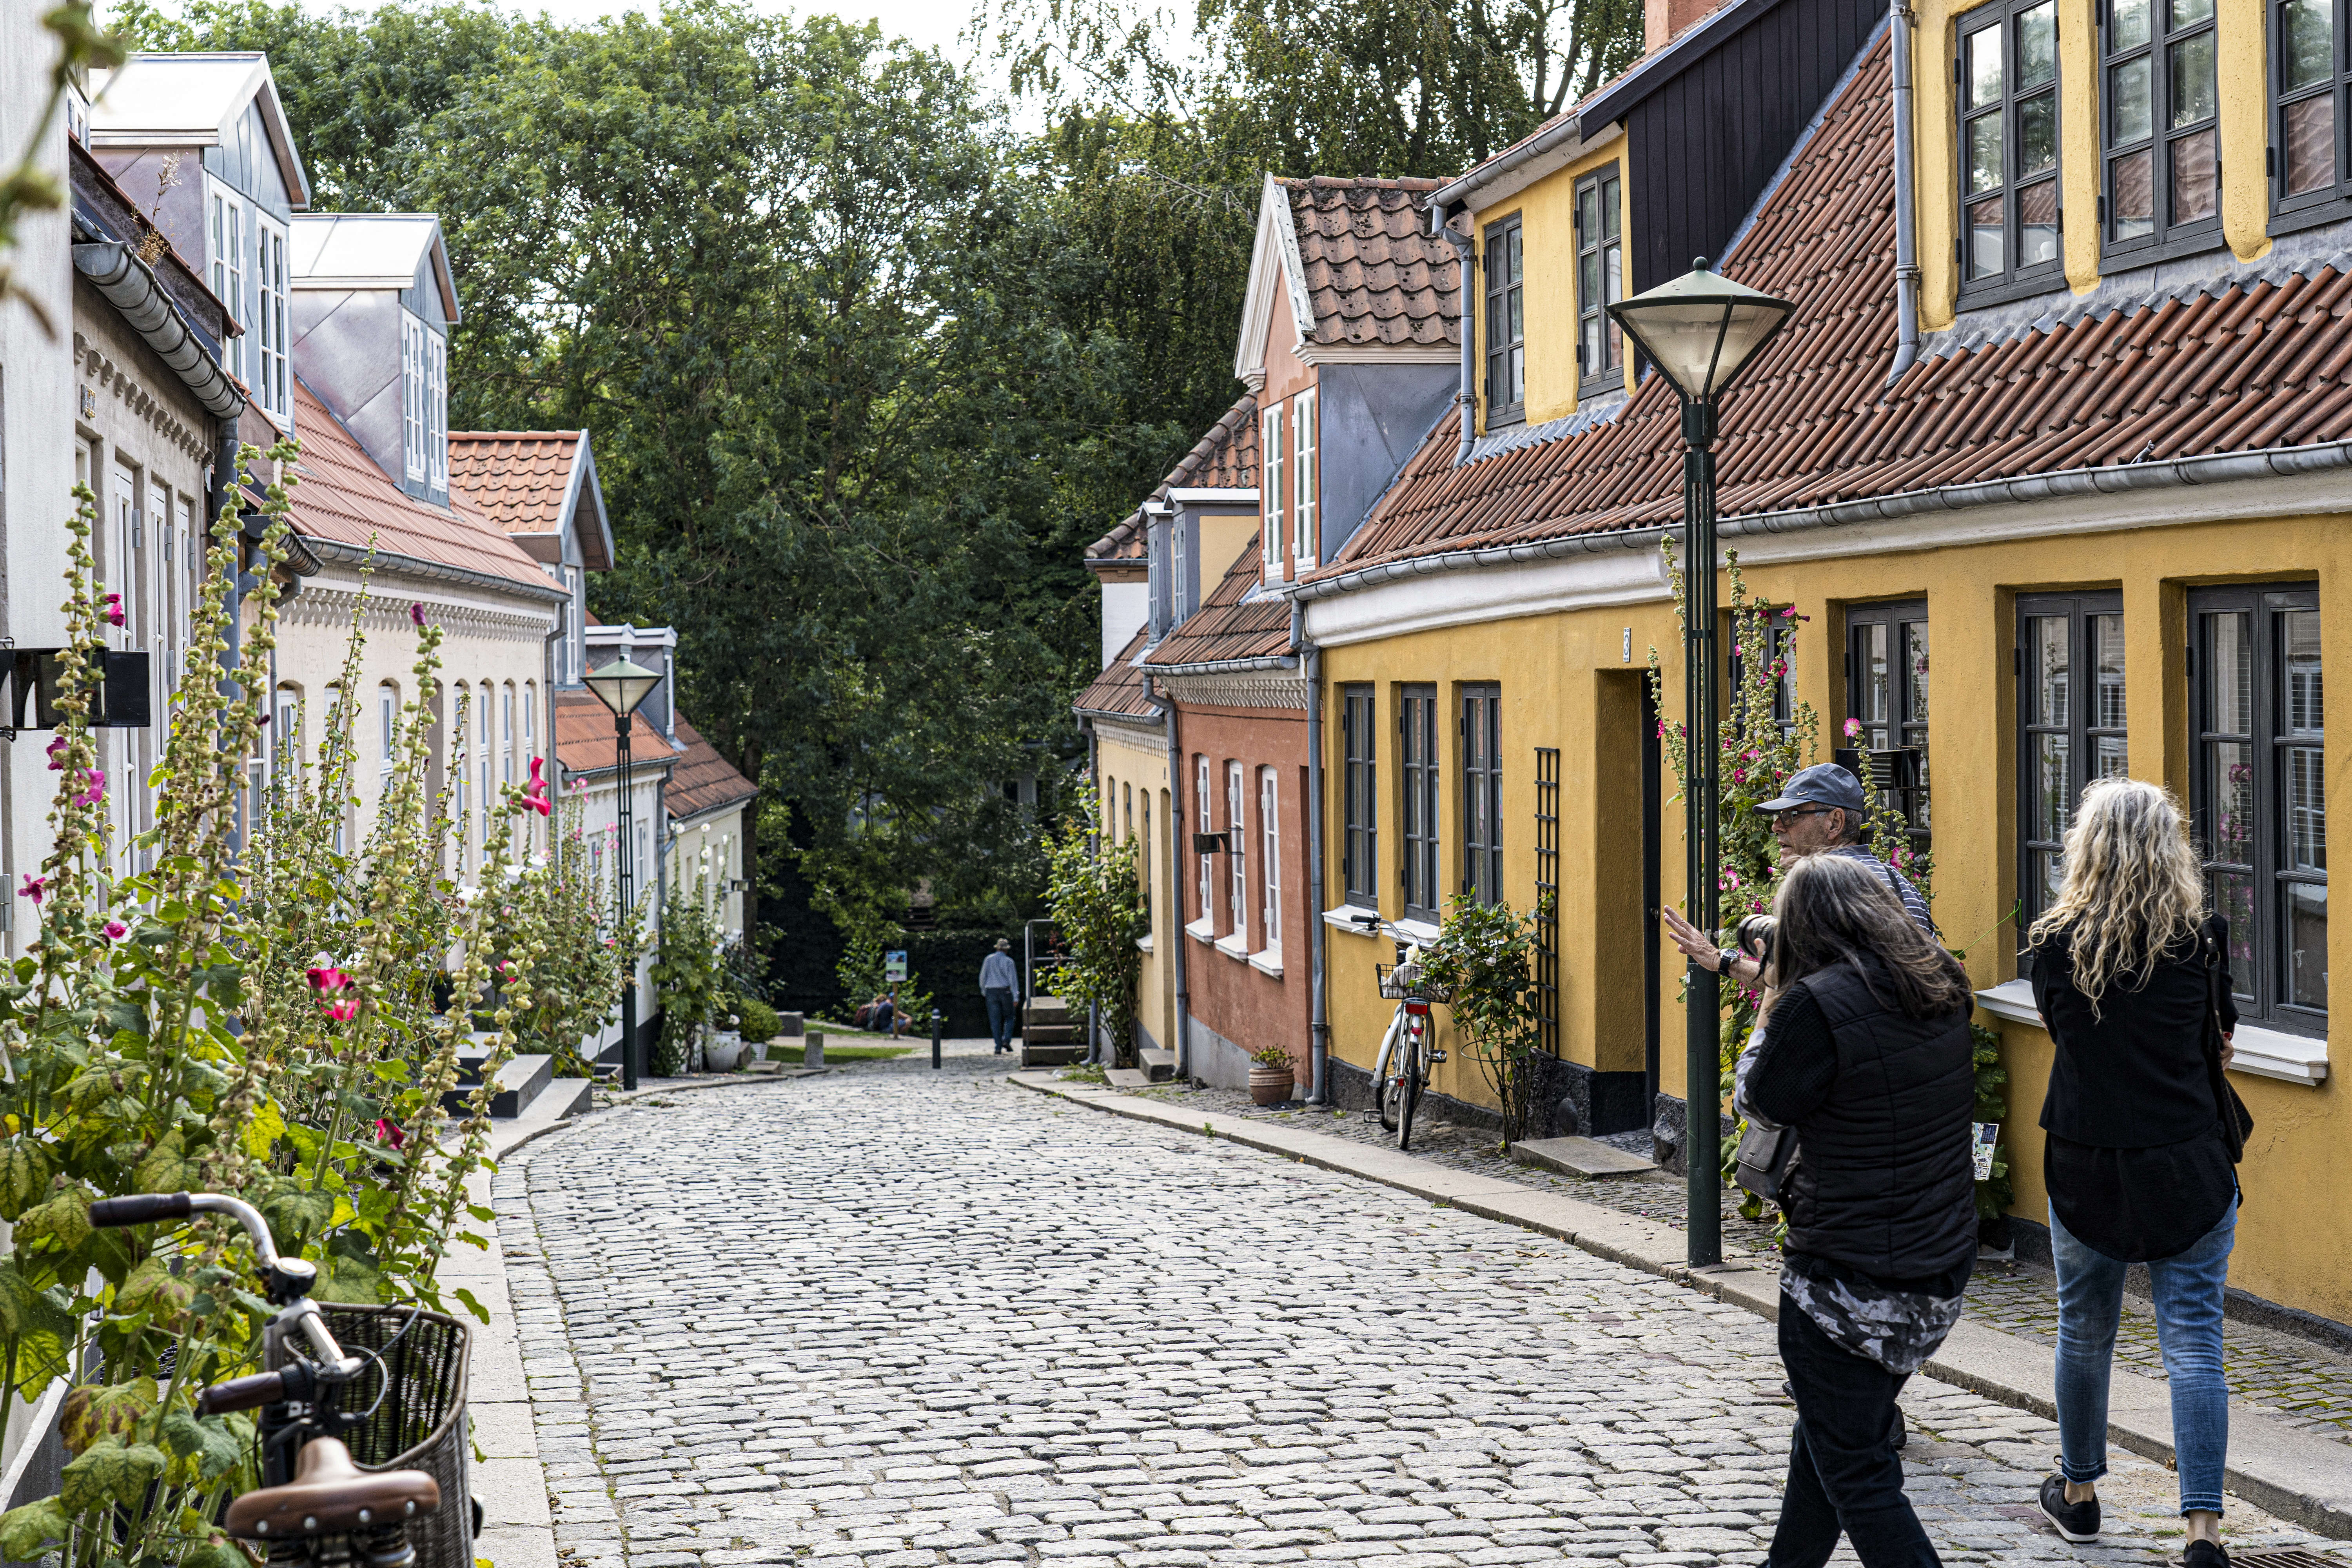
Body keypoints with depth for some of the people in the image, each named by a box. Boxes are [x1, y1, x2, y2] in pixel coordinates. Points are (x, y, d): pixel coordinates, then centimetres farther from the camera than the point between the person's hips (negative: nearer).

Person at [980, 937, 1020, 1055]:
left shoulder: (988, 960, 3)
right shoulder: (1008, 961, -7)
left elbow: (983, 977, 9)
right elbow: (1013, 979, -10)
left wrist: (984, 991, 24)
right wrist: (1016, 997, -10)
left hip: (991, 992, 2)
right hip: (1006, 992, -2)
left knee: (995, 1020, 4)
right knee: (1009, 1017, 13)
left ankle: (999, 1047, 0)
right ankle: (1006, 1040, -7)